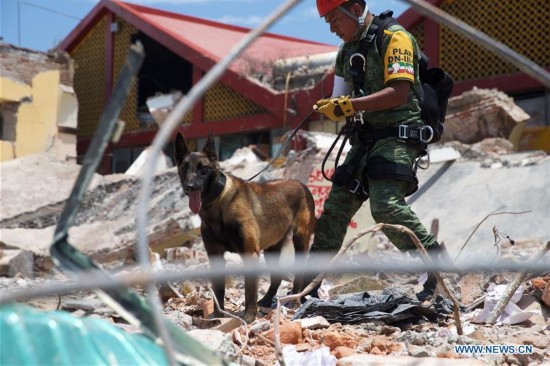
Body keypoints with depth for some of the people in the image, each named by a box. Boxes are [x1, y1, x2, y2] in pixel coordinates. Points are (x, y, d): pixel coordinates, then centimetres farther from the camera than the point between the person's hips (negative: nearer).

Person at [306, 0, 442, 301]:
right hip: (365, 138, 8)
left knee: (386, 205, -26)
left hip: (398, 135, -8)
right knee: (336, 207, 7)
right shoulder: (348, 50, 17)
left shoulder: (394, 37, -9)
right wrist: (329, 108, -4)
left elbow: (399, 93, -21)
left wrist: (350, 105, -24)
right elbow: (343, 100, 19)